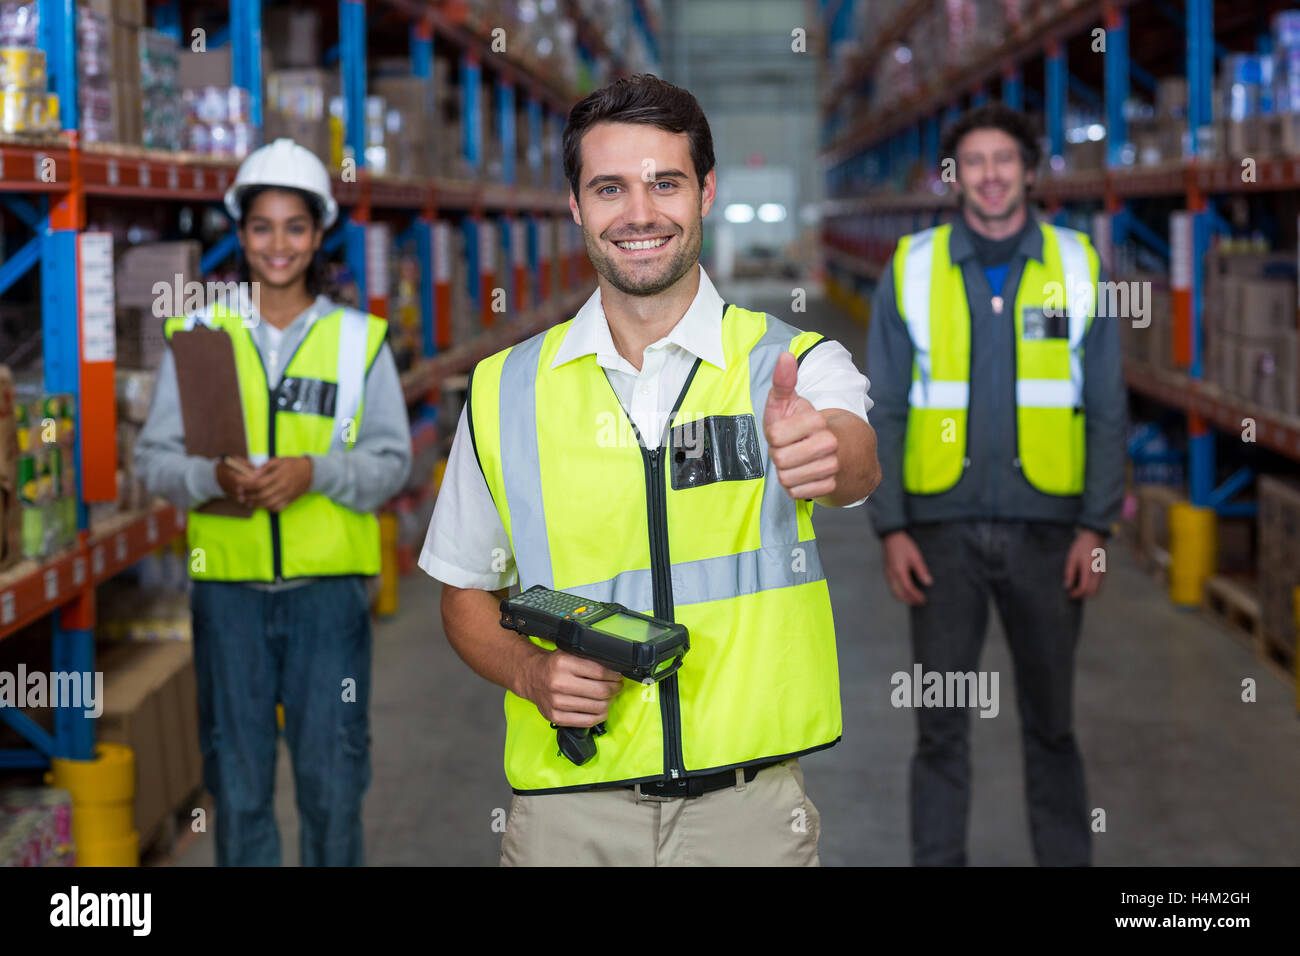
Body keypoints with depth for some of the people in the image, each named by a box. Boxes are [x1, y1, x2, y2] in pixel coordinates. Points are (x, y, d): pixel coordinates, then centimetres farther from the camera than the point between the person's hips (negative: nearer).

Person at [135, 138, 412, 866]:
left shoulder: (359, 339, 4)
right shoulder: (201, 334, 5)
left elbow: (392, 462, 2)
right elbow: (155, 457, 4)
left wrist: (315, 470, -16)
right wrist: (214, 477, -16)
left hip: (329, 586, -1)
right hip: (229, 587, 1)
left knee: (333, 776, 3)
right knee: (236, 778, 7)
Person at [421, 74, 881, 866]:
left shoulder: (794, 364, -3)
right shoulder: (504, 392, 3)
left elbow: (858, 465, -25)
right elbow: (467, 594, 11)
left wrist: (827, 451, -49)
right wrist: (530, 671, -9)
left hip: (749, 809, -1)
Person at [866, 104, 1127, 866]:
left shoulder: (1076, 267, 3)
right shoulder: (912, 268, 3)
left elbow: (1106, 409, 4)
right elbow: (884, 410, 3)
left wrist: (1096, 527, -3)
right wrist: (891, 529, -3)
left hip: (1046, 529, 0)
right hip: (943, 528, 0)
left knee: (1051, 721, 9)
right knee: (941, 724, 5)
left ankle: (1067, 855, 20)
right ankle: (937, 856, 16)